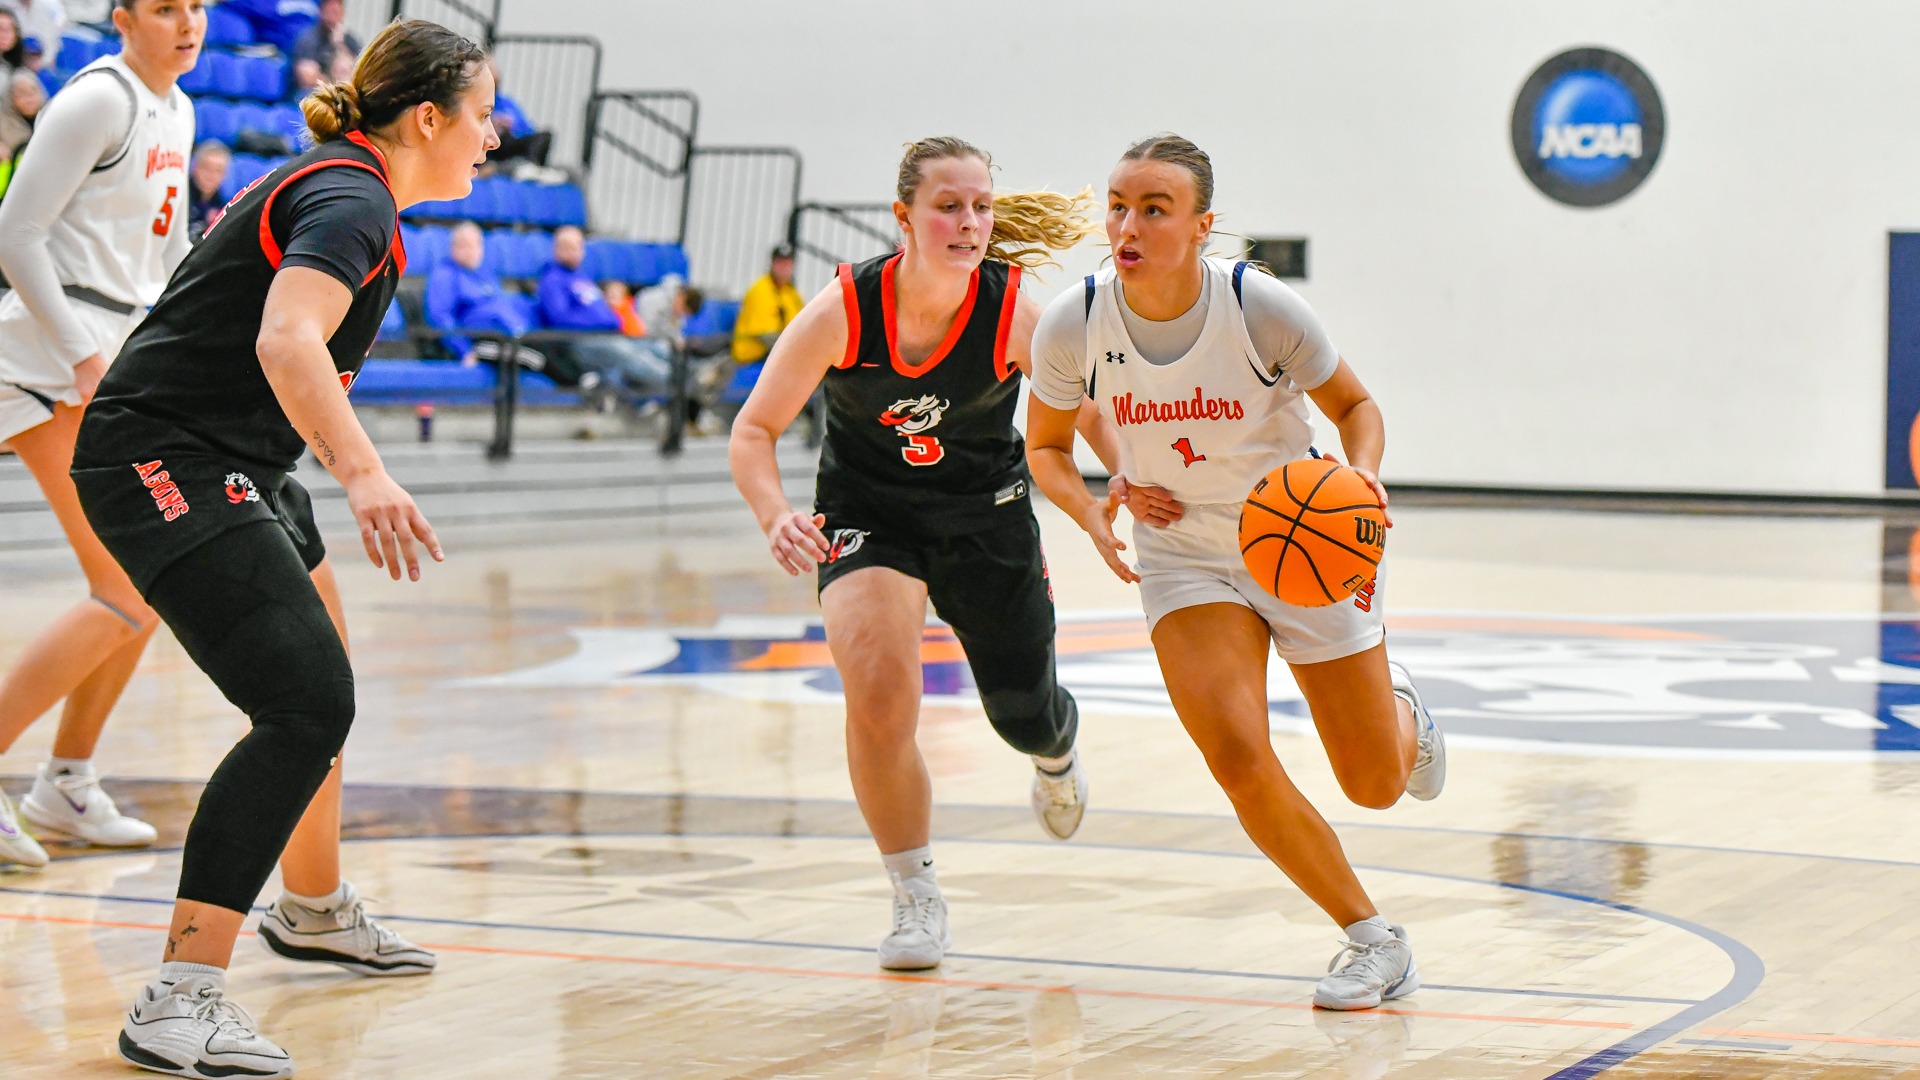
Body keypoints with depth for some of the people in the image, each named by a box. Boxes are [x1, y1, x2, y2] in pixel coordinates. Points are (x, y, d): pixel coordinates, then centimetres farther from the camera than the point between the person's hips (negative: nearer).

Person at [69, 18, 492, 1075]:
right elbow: (287, 341, -35)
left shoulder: (331, 184, 15)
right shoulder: (353, 202, -17)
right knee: (306, 705, -21)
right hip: (165, 463, -11)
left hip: (230, 463, 11)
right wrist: (363, 474, -47)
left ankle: (313, 910, 47)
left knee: (320, 680, 25)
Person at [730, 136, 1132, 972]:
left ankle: (1057, 754, 57)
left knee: (1025, 715, 13)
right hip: (866, 514, -1)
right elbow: (754, 430, -16)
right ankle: (916, 898, -4)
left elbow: (1097, 415, -13)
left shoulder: (1014, 316, -23)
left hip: (986, 514, 2)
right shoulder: (841, 313, -25)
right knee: (878, 691, -26)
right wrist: (776, 516, -35)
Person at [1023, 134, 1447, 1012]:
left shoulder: (1262, 308, -22)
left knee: (1376, 786, 7)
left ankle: (1399, 711, 47)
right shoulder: (1073, 326, -17)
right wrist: (1091, 511, -18)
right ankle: (1371, 937, 2)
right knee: (1239, 759, -21)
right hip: (1182, 556, 1)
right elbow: (1045, 448, 2)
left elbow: (1354, 404, -6)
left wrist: (1363, 478, -26)